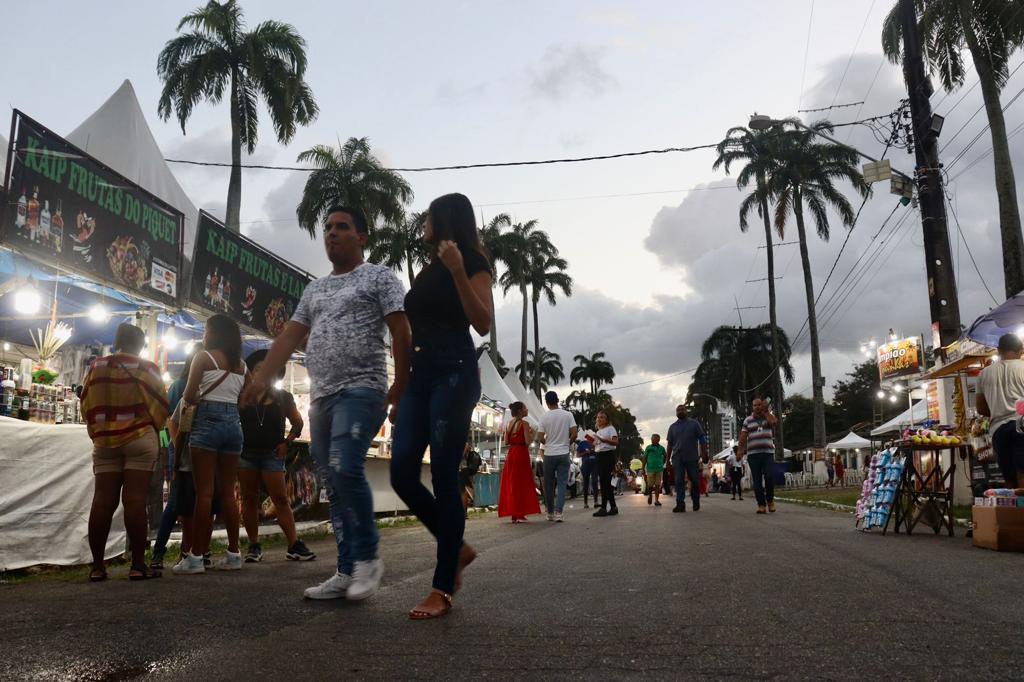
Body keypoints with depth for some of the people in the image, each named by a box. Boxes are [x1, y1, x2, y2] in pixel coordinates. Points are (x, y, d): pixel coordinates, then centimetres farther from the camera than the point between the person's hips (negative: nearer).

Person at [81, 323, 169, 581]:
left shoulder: (96, 367, 8)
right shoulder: (146, 368, -1)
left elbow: (86, 406, 11)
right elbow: (160, 405, -2)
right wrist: (154, 427, 17)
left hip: (104, 441, 4)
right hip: (140, 438, -3)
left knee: (102, 501, 2)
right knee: (135, 500, -7)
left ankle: (97, 566, 4)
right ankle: (138, 565, -8)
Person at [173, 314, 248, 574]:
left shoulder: (204, 357, -1)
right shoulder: (241, 365, 15)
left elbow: (188, 395, -6)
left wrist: (198, 401, 14)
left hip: (207, 422, -5)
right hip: (234, 424, 5)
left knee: (203, 492, -5)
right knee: (227, 493, 9)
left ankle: (196, 557, -4)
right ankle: (234, 554, 10)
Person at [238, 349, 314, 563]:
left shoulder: (283, 397, 5)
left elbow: (297, 423, 12)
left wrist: (287, 442, 2)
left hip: (272, 454, -1)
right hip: (246, 453, 1)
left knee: (281, 499, -3)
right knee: (249, 499, 4)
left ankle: (294, 546, -5)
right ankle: (254, 546, 11)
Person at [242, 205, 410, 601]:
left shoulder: (379, 278, 4)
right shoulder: (314, 289, 23)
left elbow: (400, 334, -5)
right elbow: (289, 337, 18)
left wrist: (400, 387, -14)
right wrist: (262, 379, 5)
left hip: (361, 391, -7)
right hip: (321, 396, 7)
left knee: (345, 470, -23)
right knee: (333, 486, 5)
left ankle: (367, 557, -7)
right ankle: (347, 572, 11)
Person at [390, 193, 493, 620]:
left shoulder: (472, 263, 2)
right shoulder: (429, 269, 23)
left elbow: (482, 324, -13)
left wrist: (457, 271, -19)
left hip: (453, 372, -8)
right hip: (419, 372, 8)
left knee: (443, 477, -9)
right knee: (402, 474, -1)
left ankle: (442, 589, -2)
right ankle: (456, 548, 18)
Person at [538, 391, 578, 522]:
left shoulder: (544, 417, -6)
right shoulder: (567, 415, -4)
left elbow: (540, 437, -6)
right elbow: (574, 434, -7)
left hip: (549, 454, 0)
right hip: (563, 453, 0)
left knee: (549, 485, 11)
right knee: (562, 484, 1)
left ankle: (550, 512, 19)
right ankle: (558, 512, -10)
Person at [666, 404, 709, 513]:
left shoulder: (694, 423, 6)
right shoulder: (673, 427, 12)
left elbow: (702, 439, 4)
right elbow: (670, 444, 13)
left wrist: (704, 453, -7)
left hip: (692, 458, -1)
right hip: (677, 458, 2)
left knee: (695, 480, 4)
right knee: (679, 481, -5)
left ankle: (696, 502, 22)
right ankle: (680, 504, -7)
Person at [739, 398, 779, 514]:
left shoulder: (768, 416, 12)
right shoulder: (748, 420, 12)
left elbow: (774, 422, -12)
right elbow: (743, 436, 5)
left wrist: (766, 411, -1)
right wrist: (740, 450, -7)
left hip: (768, 452, -1)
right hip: (753, 454, 1)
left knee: (769, 477, -14)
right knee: (757, 480, -3)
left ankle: (770, 500, 8)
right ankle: (761, 505, 0)